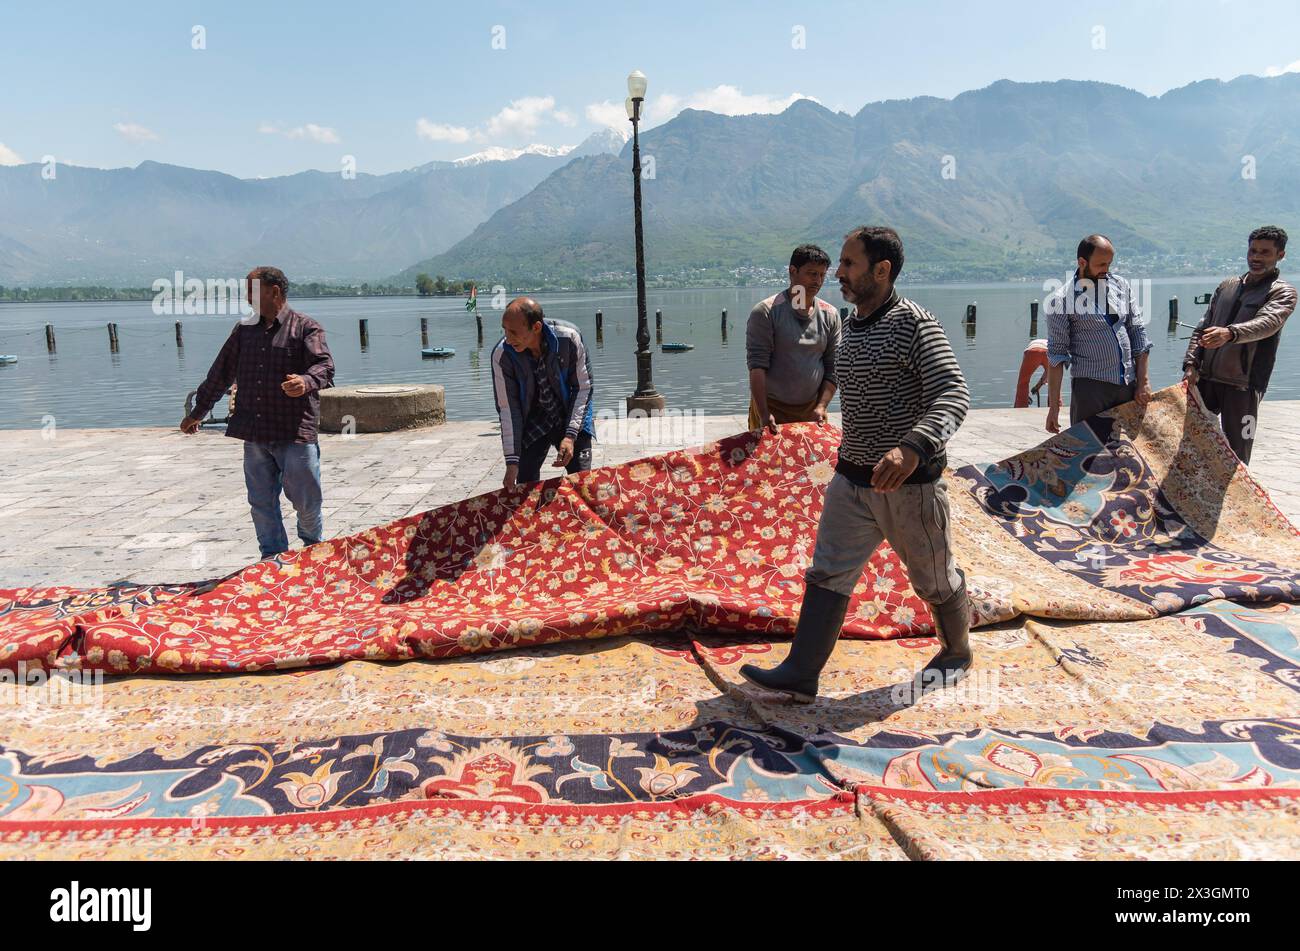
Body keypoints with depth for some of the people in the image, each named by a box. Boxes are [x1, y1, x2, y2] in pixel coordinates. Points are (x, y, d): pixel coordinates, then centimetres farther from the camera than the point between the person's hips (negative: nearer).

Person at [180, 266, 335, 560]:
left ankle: (314, 548, 27)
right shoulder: (244, 330, 15)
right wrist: (198, 412, 27)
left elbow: (325, 365, -15)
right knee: (261, 502, 7)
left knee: (305, 499, 1)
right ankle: (273, 557, 19)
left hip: (295, 433, -5)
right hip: (254, 434, 5)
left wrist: (306, 381, -38)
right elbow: (220, 374, 22)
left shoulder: (306, 327, -2)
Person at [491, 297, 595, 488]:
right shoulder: (501, 355, -21)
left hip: (571, 417, 0)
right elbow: (507, 408, -15)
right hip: (532, 425, 1)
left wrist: (571, 435, -21)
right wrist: (512, 461, -17)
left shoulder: (569, 338, -24)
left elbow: (583, 388, -14)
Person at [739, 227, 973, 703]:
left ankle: (957, 653, 37)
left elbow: (954, 395, -25)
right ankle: (800, 674, 6)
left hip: (909, 482, -7)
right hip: (852, 479, 7)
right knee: (827, 574, 2)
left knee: (934, 579, 12)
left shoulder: (915, 324, -16)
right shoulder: (850, 328, 10)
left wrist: (912, 447, -42)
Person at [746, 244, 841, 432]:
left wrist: (821, 406, -7)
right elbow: (757, 366, -14)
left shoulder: (830, 315, 5)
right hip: (772, 407, -3)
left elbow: (832, 367, 6)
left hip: (811, 409, 4)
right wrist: (764, 414, -21)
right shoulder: (765, 311, -8)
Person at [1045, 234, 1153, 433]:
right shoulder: (1062, 300, -5)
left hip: (1128, 386, 5)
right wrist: (1054, 405, -11)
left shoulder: (1121, 286, 10)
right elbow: (1056, 355, -7)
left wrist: (1143, 382, 4)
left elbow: (1138, 333, 12)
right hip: (1090, 387, -5)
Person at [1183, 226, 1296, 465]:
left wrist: (1230, 333, -42)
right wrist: (1191, 364, -1)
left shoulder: (1283, 292, 0)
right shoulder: (1227, 286, 17)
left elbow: (1265, 324, -21)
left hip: (1242, 385, -5)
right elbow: (1202, 328, 15)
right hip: (1205, 379, 5)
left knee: (1236, 457, -4)